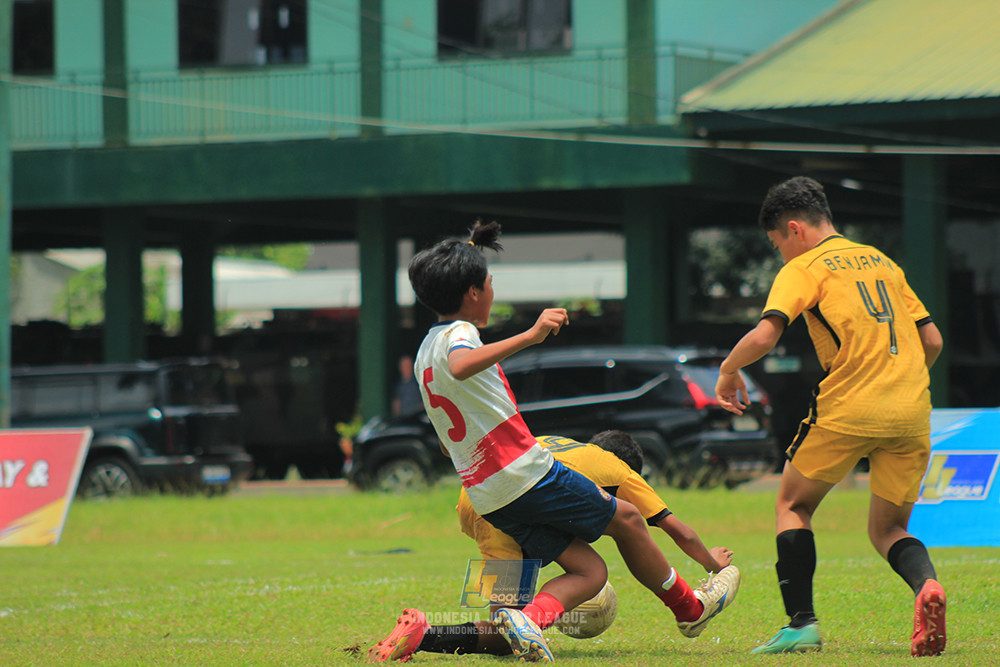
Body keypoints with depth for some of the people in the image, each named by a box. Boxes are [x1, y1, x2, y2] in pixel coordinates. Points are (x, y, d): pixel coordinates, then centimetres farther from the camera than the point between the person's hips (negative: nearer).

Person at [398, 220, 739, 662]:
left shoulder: (425, 351, 16)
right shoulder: (458, 334, -12)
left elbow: (447, 442, 24)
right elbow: (460, 367, -40)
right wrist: (530, 336, -45)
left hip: (488, 499, 8)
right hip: (527, 474, -8)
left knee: (589, 571, 6)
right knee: (625, 518, 14)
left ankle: (530, 618, -21)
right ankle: (690, 609, 29)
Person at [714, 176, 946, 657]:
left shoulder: (803, 269, 2)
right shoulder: (882, 262, 20)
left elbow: (765, 334, -13)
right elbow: (932, 340, 19)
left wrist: (728, 371, 4)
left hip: (847, 410, -5)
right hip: (912, 413, 5)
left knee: (793, 506, 16)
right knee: (887, 530, 16)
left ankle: (802, 623, 4)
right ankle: (925, 585, -17)